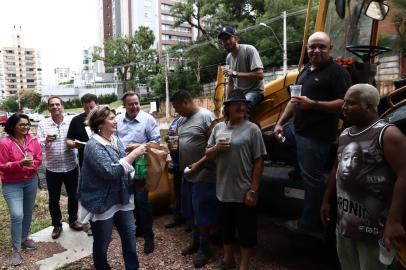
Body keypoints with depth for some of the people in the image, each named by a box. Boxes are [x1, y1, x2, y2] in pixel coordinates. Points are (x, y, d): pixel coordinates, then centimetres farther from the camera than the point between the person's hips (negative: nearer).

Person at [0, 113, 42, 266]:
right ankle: (16, 249, 5)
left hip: (31, 181, 5)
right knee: (17, 215, -11)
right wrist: (20, 164, -28)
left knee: (28, 212, 16)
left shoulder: (33, 140, -4)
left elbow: (38, 159, 0)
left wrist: (30, 165, -19)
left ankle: (24, 239, 37)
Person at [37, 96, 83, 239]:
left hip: (71, 167, 1)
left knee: (73, 195, 15)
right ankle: (57, 225, 29)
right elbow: (37, 144, -6)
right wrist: (46, 140, -27)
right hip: (52, 169, 0)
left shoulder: (72, 121, -3)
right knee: (54, 199, 11)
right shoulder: (43, 124, -2)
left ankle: (73, 220, 35)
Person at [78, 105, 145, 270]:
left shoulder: (115, 140, 4)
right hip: (102, 202, -7)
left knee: (130, 235, 16)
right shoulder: (94, 145, -19)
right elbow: (110, 172, -29)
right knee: (102, 242, 13)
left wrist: (137, 153, -2)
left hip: (122, 198, 7)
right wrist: (133, 154, -26)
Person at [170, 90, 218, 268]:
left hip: (203, 175, -8)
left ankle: (204, 248, 23)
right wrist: (173, 145, 2)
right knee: (190, 212, 19)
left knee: (202, 214, 5)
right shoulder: (181, 120, 11)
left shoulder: (206, 116, -15)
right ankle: (195, 242, 38)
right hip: (187, 174, 8)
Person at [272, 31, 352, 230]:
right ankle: (302, 166, 26)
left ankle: (309, 222, 18)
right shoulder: (305, 71, 16)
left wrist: (313, 104, -29)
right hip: (296, 129, 9)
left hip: (316, 136, -9)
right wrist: (280, 123, 13)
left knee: (312, 179, 0)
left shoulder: (337, 72, -11)